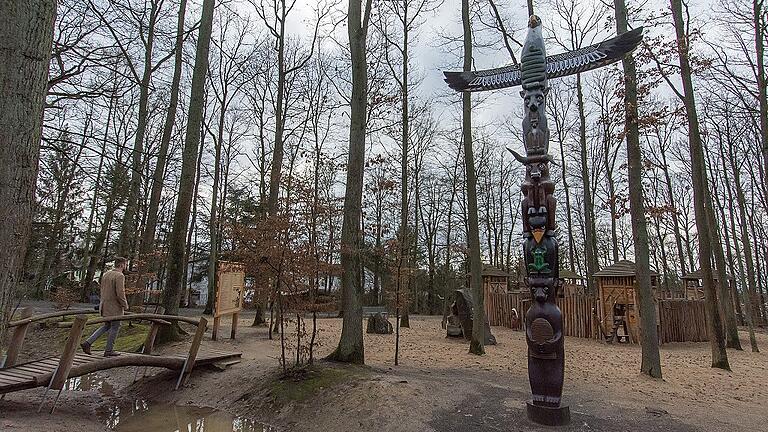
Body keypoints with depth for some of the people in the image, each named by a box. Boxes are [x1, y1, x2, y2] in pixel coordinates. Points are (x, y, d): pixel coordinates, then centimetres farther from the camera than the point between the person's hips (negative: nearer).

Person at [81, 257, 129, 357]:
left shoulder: (106, 274, 9)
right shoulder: (120, 276, -20)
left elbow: (103, 291, 14)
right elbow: (120, 294, -25)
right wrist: (125, 306, -12)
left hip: (104, 305, 8)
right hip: (115, 307, -8)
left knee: (107, 326, 22)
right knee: (115, 328, 7)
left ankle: (87, 343, 13)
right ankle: (108, 351, 16)